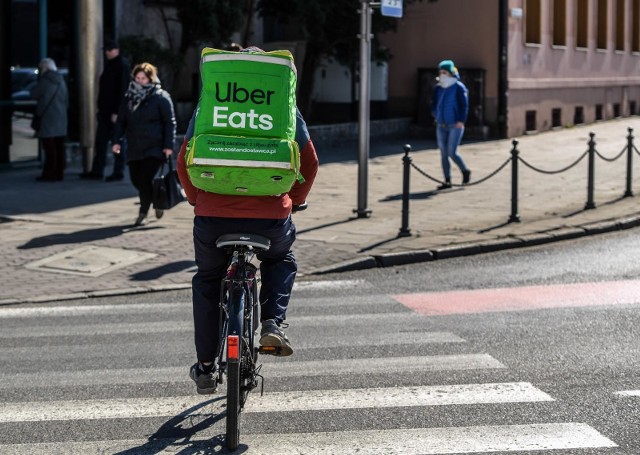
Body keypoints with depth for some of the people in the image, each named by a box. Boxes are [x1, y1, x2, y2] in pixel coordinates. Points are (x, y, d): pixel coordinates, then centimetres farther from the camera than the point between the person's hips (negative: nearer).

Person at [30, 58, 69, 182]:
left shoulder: (45, 81, -11)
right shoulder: (61, 81, 11)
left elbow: (34, 94, -2)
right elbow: (66, 100, 16)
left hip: (48, 119, -7)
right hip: (61, 118, 7)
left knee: (49, 147, -6)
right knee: (59, 147, 9)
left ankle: (50, 174, -6)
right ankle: (59, 172, 12)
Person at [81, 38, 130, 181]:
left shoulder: (122, 66, -11)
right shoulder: (109, 65, 17)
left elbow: (122, 90, -17)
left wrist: (117, 112, -22)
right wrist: (101, 108, 16)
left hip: (116, 111, -9)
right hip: (105, 110, 9)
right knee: (100, 142, 9)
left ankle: (118, 172, 3)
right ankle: (96, 171, 13)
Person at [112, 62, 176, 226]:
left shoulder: (161, 97, -2)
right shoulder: (129, 98, 12)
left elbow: (170, 122, -4)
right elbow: (121, 120, 13)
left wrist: (169, 145, -10)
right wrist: (117, 140, 1)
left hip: (154, 148, -5)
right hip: (134, 148, 5)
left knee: (146, 180, -11)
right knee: (136, 180, 7)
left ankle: (143, 213, 0)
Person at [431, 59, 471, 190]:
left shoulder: (459, 87, -7)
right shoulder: (438, 88, 10)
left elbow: (464, 105, -9)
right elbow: (434, 103, 21)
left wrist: (461, 121, -15)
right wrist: (436, 115, 10)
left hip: (455, 125, -6)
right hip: (441, 125, 6)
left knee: (452, 152, -11)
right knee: (443, 153, 4)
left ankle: (465, 171, 15)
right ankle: (447, 181, 11)